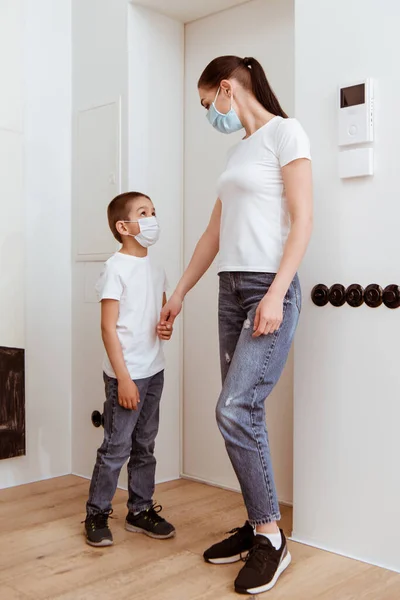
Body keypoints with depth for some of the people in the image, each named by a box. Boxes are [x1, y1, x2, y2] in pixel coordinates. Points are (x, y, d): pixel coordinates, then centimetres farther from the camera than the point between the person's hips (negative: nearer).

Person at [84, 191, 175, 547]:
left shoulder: (157, 271, 10)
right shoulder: (117, 268, -11)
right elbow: (108, 327, -14)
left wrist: (166, 328, 0)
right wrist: (123, 377, -17)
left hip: (154, 371, 7)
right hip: (126, 374, -7)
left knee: (145, 445, 14)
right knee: (116, 447, 0)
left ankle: (141, 510, 26)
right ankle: (97, 514, 16)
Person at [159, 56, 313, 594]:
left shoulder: (284, 132, -2)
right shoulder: (238, 151, 21)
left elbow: (303, 220, -11)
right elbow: (214, 233, 22)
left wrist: (275, 294, -19)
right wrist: (180, 293, 23)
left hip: (270, 287, -8)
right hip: (232, 289, 8)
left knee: (235, 410, -14)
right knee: (244, 413, 6)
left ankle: (271, 539, 1)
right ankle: (257, 525, 17)